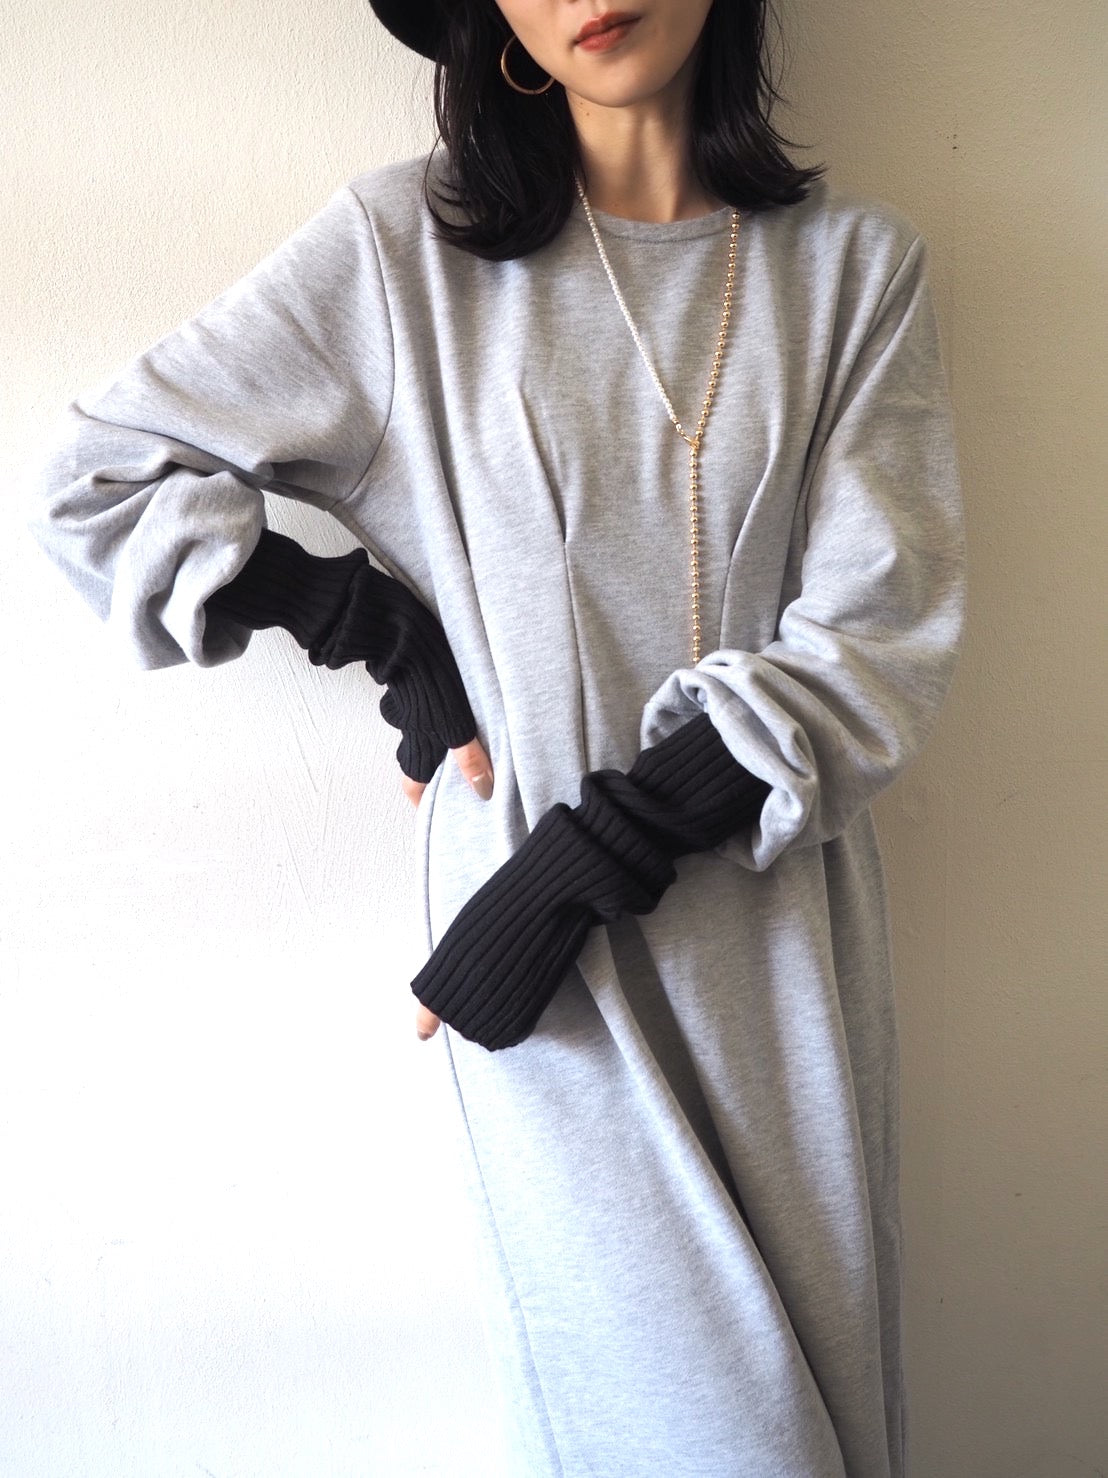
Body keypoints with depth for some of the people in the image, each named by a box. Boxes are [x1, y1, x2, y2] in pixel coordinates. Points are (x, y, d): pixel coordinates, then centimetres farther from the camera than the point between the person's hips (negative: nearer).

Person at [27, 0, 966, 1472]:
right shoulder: (404, 243, -2)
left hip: (777, 901, 3)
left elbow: (876, 634, -5)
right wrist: (388, 632, -4)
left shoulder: (858, 261, 3)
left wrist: (585, 863, -13)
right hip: (550, 941, -2)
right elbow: (96, 477, 2)